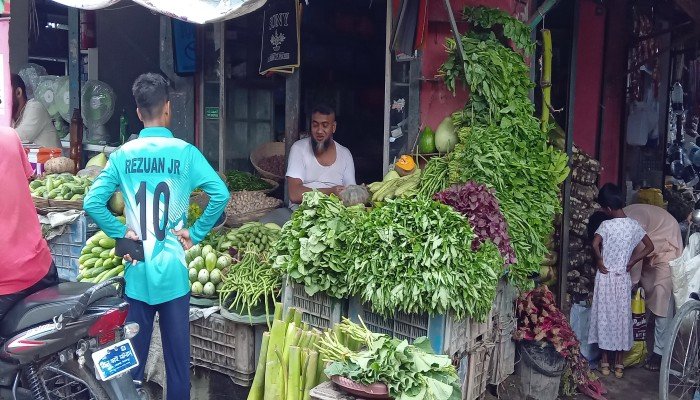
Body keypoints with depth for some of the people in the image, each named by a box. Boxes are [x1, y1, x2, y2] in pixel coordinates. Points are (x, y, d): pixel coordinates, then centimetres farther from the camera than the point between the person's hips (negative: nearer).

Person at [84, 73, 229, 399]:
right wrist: (196, 233, -7)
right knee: (177, 350, 10)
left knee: (133, 353, 15)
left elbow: (92, 203, -6)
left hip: (137, 268, 2)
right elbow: (220, 194, -17)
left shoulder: (122, 155, 0)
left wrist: (121, 233, 2)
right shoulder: (184, 152, -7)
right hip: (172, 268, -2)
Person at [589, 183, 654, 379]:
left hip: (605, 277, -3)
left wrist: (600, 261, -13)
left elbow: (595, 244, -29)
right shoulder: (634, 225, -1)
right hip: (623, 278, 3)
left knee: (605, 316, 6)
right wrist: (631, 263, 8)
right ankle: (618, 364, 17)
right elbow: (650, 247, 5)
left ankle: (605, 362, 13)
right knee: (622, 317, 10)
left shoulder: (606, 225, -13)